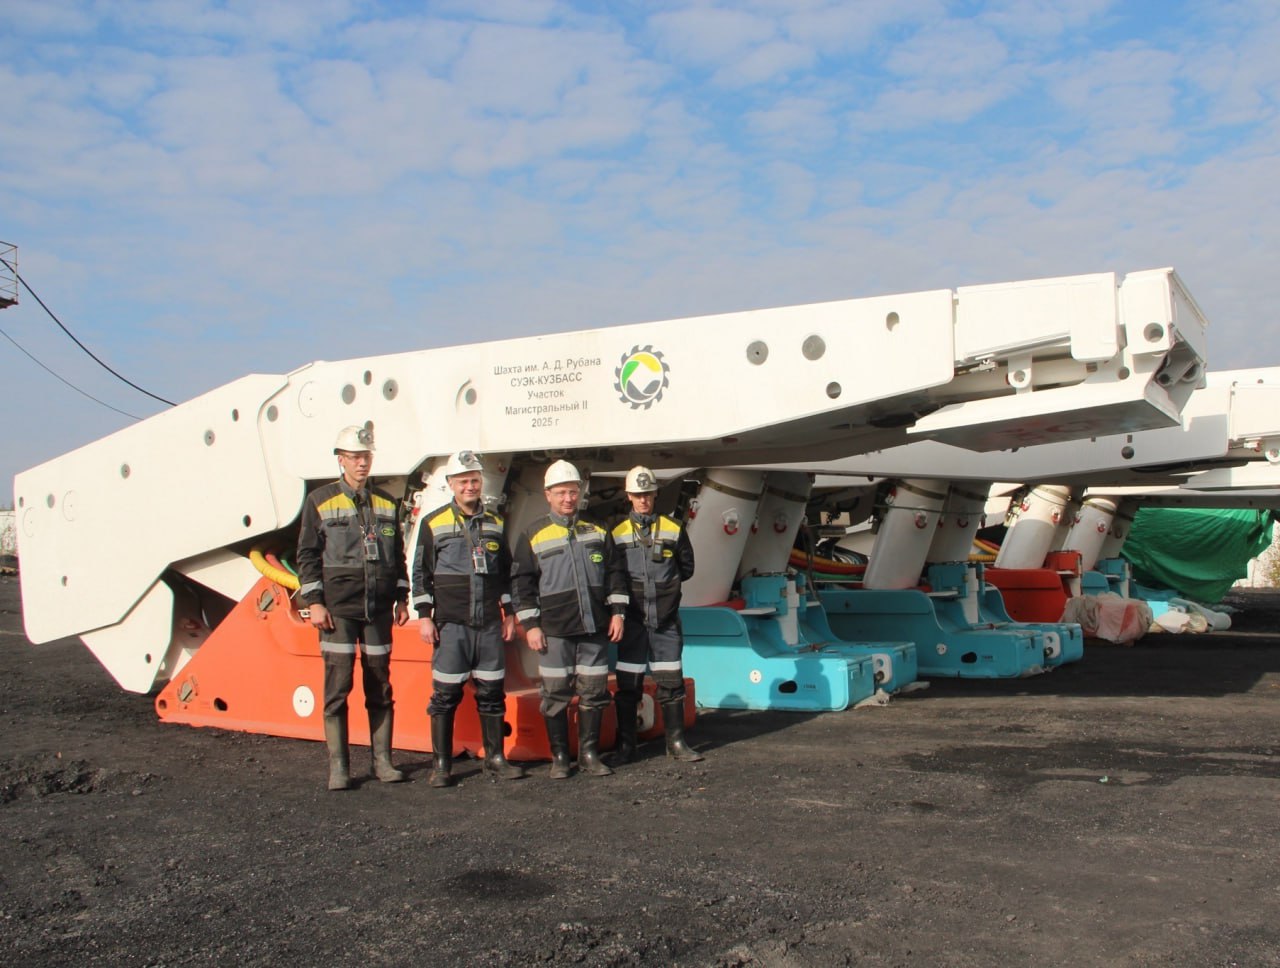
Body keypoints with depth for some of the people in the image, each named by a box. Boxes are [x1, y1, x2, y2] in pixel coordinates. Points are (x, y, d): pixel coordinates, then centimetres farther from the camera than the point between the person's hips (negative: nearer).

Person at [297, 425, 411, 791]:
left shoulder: (387, 503, 12)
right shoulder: (320, 501, 2)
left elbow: (398, 554, 17)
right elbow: (307, 555, 1)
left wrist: (402, 598, 12)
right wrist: (314, 602, -6)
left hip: (379, 609, 3)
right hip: (337, 609, -3)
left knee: (380, 686, 7)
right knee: (337, 686, -4)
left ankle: (382, 761, 14)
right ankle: (338, 767, 2)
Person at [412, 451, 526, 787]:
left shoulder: (495, 523, 13)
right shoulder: (433, 523, 2)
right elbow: (421, 573, 2)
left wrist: (509, 614, 14)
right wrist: (424, 616, -4)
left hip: (490, 623, 3)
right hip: (451, 623, -3)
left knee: (492, 691, 7)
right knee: (446, 693, -2)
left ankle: (495, 757, 17)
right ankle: (441, 765, 6)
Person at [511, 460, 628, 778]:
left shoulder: (597, 532, 12)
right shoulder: (533, 536, 3)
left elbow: (615, 574, 15)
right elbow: (522, 583, 2)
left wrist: (617, 612, 6)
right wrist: (530, 625, -4)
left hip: (595, 628, 3)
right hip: (554, 631, -2)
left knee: (593, 692, 5)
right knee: (556, 694, 1)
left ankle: (590, 755, 16)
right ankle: (559, 758, 12)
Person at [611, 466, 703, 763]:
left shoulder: (674, 530, 5)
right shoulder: (617, 533, 3)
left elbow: (686, 568, 12)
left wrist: (664, 582, 3)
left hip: (666, 619, 1)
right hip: (632, 619, -1)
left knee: (671, 682, 5)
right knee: (627, 685, 2)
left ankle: (676, 742, 14)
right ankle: (625, 746, 10)